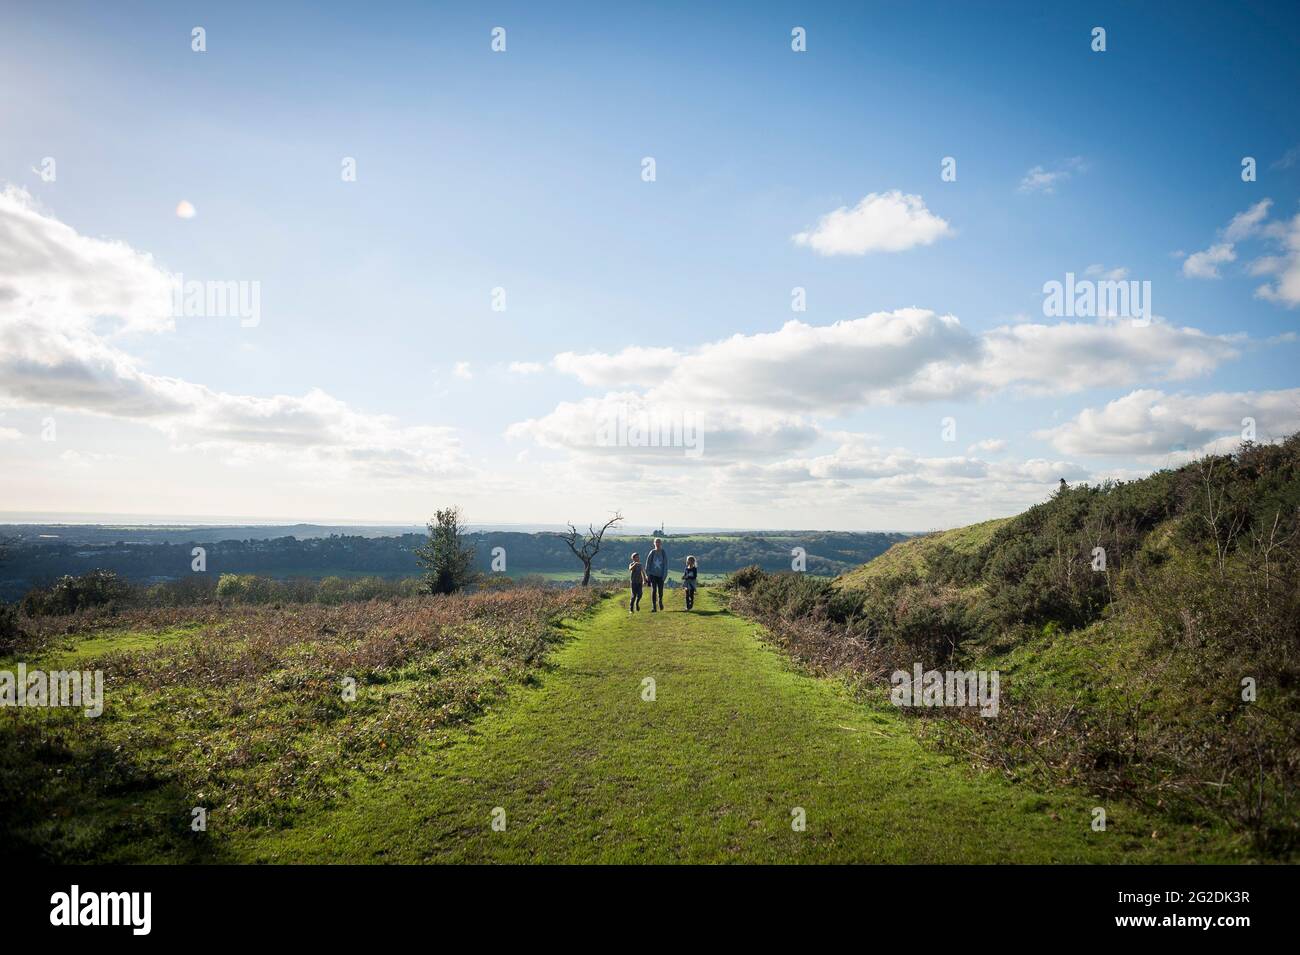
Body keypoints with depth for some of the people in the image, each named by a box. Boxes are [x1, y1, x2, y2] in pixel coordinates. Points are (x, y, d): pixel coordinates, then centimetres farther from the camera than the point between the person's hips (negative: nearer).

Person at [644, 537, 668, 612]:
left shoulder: (664, 553, -1)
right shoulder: (652, 553, 0)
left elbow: (666, 564, 0)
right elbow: (648, 563, 4)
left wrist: (665, 575, -5)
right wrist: (648, 574, 0)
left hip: (660, 575, 0)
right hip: (653, 574, 0)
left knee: (660, 591, 3)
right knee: (653, 590, -7)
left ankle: (660, 601, 35)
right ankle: (654, 607, -4)